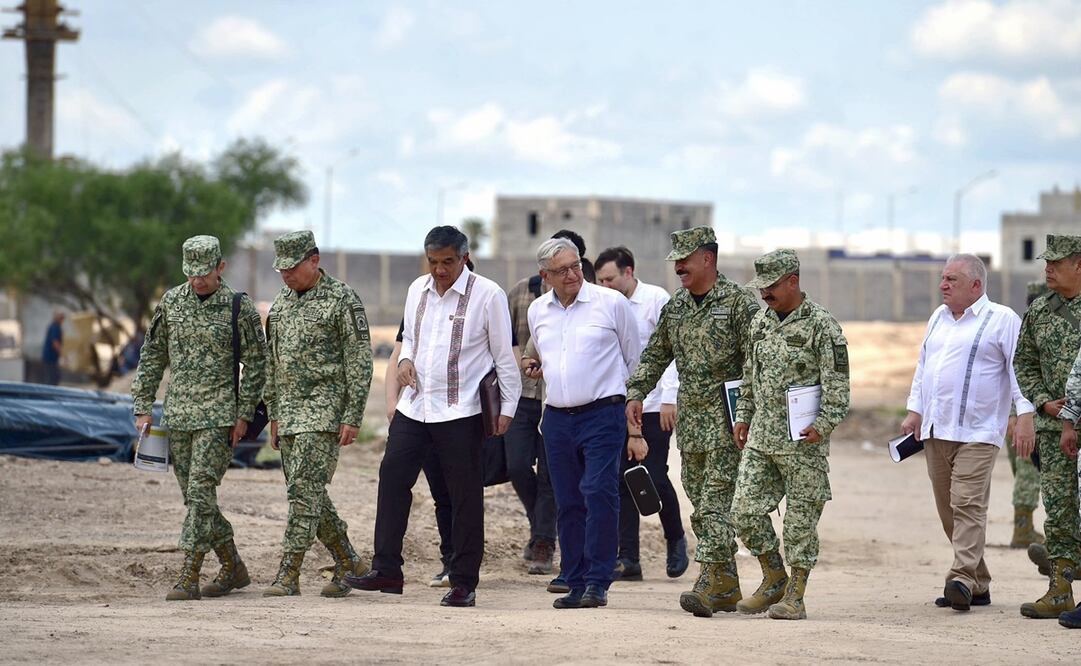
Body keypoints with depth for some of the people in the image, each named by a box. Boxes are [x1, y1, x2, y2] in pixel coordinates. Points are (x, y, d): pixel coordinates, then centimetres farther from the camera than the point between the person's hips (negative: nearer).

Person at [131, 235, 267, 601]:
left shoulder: (239, 307, -5)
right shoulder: (171, 302, 7)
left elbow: (256, 363, -3)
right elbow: (152, 356, 13)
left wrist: (244, 415, -8)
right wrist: (142, 407, 8)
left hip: (218, 416, -5)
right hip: (177, 415, 5)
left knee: (201, 491, -13)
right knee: (194, 496, 9)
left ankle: (188, 577, -13)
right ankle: (234, 568, 22)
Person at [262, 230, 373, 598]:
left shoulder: (342, 299, -7)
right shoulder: (281, 302, 14)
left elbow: (359, 361, -9)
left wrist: (353, 417, -13)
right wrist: (274, 415, 18)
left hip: (324, 408, -8)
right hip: (290, 412, 8)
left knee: (304, 489, -14)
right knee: (307, 493, 8)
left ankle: (288, 574, -15)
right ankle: (348, 563, 21)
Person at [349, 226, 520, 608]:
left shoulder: (487, 295, -7)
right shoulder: (418, 290, 10)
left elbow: (504, 356, -4)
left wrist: (507, 407, -6)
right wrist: (405, 359, 3)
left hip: (461, 413, -5)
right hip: (414, 407, 6)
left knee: (465, 496, -1)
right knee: (392, 479, -1)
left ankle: (464, 583, 4)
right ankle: (386, 571, 4)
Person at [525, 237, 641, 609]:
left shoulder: (611, 303, -2)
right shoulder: (538, 312, 12)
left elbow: (635, 360, 7)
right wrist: (536, 370, 14)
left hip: (603, 414, -5)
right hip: (557, 420, 5)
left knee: (599, 493, -17)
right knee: (568, 504, 5)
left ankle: (597, 582, -14)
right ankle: (576, 584, 10)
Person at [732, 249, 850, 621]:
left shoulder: (821, 325, -9)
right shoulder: (760, 321, 12)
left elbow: (837, 384, -12)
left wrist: (824, 424, -20)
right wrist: (743, 417, 16)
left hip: (802, 440, -7)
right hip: (760, 436, 7)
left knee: (801, 519, -1)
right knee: (746, 510, 2)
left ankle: (794, 596, 5)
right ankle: (773, 580, 18)